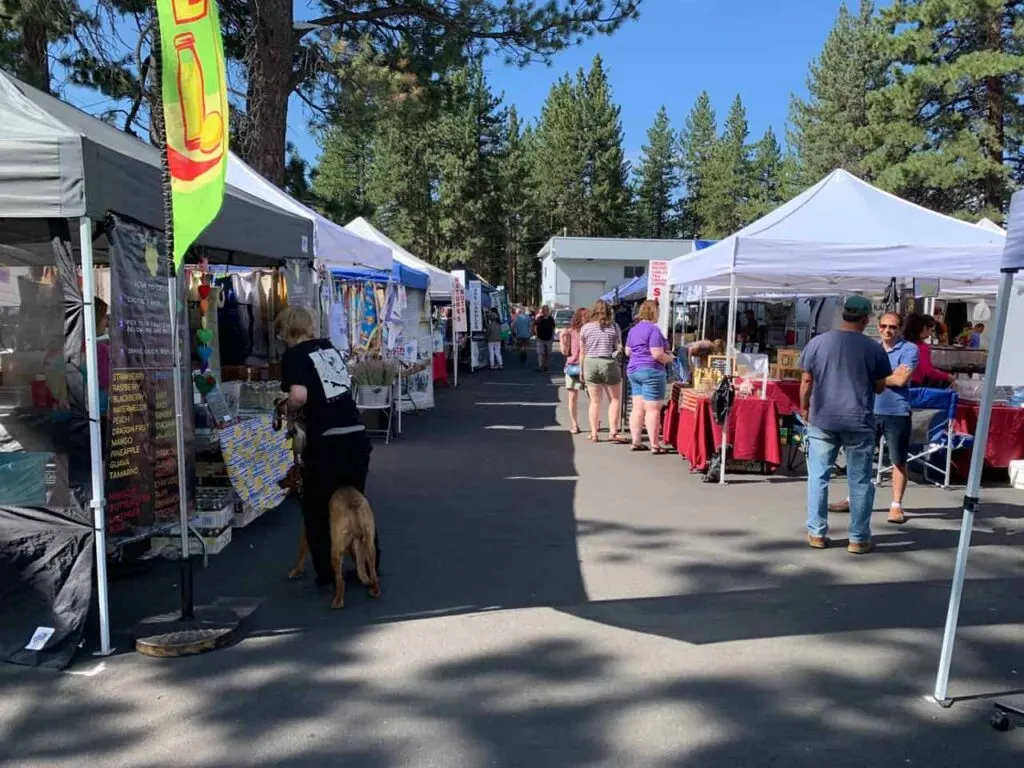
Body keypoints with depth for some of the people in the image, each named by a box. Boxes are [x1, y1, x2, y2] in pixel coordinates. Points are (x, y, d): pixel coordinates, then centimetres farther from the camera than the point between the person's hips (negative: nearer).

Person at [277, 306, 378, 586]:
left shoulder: (293, 356, -5)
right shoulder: (329, 347, 14)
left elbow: (299, 396, -20)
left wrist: (286, 411, 0)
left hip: (326, 442, -6)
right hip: (357, 435, 6)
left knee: (317, 508, 12)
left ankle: (328, 573, 17)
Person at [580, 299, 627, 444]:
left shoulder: (586, 328, 2)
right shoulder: (614, 327, -1)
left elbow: (582, 352, 5)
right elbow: (619, 349, -1)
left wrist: (581, 370, 13)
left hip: (590, 364, 2)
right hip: (609, 363, -2)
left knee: (595, 401, 10)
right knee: (615, 399, 11)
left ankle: (594, 434, 11)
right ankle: (613, 432, 3)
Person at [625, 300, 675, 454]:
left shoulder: (633, 330, 12)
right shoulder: (653, 329, -13)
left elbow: (627, 352, 19)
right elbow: (657, 354, -18)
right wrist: (670, 358, -1)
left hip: (633, 370, 8)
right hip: (651, 371, -8)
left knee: (638, 408, 10)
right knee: (653, 409, -5)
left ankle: (636, 442, 12)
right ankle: (655, 445, -2)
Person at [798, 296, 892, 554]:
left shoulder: (817, 343, -2)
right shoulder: (874, 348, -3)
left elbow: (806, 381, 0)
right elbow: (879, 387, 3)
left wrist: (804, 407, 13)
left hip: (822, 420, 1)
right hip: (859, 422, 0)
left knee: (818, 477, 9)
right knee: (860, 481, 8)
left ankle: (817, 533, 14)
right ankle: (859, 538, 13)